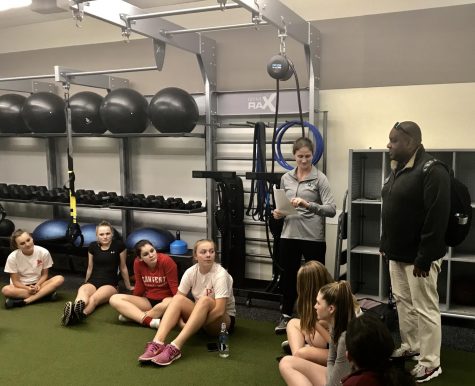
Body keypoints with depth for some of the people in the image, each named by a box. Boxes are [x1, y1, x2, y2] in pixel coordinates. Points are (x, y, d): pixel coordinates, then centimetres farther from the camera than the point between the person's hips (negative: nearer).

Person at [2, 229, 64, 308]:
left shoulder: (43, 252, -14)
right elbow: (16, 281, -10)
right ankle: (46, 293, -28)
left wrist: (37, 285, -22)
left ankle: (25, 301, -31)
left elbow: (44, 274, -2)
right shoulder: (12, 257, -15)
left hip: (38, 283, 1)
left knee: (60, 279, -26)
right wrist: (28, 288, -29)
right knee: (6, 290, -34)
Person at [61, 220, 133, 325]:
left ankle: (75, 316, -68)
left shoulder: (119, 245, -1)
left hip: (110, 284, -3)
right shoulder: (92, 246, 8)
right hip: (93, 281, 3)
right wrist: (86, 283, 31)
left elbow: (123, 267, 9)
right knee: (82, 291, -36)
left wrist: (128, 286, 17)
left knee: (94, 298, -37)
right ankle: (74, 309, -70)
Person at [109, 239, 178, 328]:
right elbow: (139, 286, 5)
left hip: (165, 299, -4)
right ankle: (151, 321, -30)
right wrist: (134, 303, 10)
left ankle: (134, 316, -21)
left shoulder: (166, 261, -18)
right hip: (148, 301, 5)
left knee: (170, 303, -42)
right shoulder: (138, 263, -7)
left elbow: (174, 286, -14)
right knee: (114, 299, -14)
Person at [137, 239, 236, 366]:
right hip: (199, 316, 5)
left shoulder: (221, 274, -22)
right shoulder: (191, 272, -8)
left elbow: (219, 310, -28)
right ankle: (157, 343, -39)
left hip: (223, 320, -4)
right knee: (178, 299, -23)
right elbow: (178, 299, -6)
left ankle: (175, 347, -46)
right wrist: (181, 322, -22)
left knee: (205, 300, -36)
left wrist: (197, 326, -27)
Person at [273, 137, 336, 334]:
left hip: (313, 237, -4)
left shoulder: (320, 178, -5)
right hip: (289, 235, 4)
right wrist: (278, 213, -1)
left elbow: (331, 209, -15)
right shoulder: (286, 178, 9)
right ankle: (286, 316, 32)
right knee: (288, 276, 14)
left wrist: (308, 205, -28)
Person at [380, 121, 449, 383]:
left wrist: (424, 257, -23)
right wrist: (385, 244, 16)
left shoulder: (432, 170, -19)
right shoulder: (397, 168, 10)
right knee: (403, 301, 19)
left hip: (418, 255, -9)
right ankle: (409, 346, 36)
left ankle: (430, 363, 15)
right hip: (398, 253, 9)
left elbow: (437, 217, -24)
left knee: (424, 308, 2)